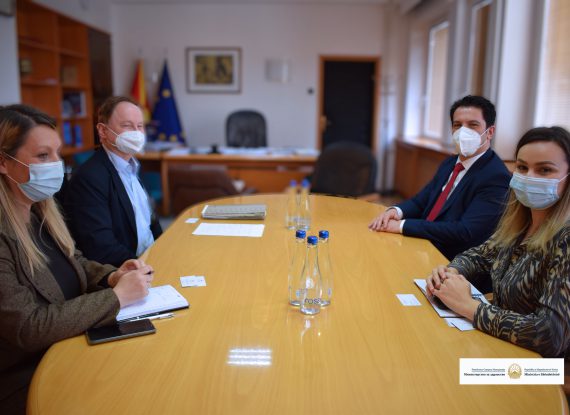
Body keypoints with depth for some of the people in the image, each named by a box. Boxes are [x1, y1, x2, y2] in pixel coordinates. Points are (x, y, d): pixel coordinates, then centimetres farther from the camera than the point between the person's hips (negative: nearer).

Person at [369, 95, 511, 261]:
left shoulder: (496, 177, -15)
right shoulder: (449, 163, 11)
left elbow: (465, 232, -23)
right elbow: (420, 201, 12)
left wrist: (402, 225, -22)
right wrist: (396, 211, -11)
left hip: (450, 263, -7)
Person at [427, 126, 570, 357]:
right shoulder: (518, 221, -2)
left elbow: (551, 334, -30)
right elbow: (480, 255, 14)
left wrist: (467, 306, -22)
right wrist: (450, 272, -8)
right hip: (496, 345, 6)